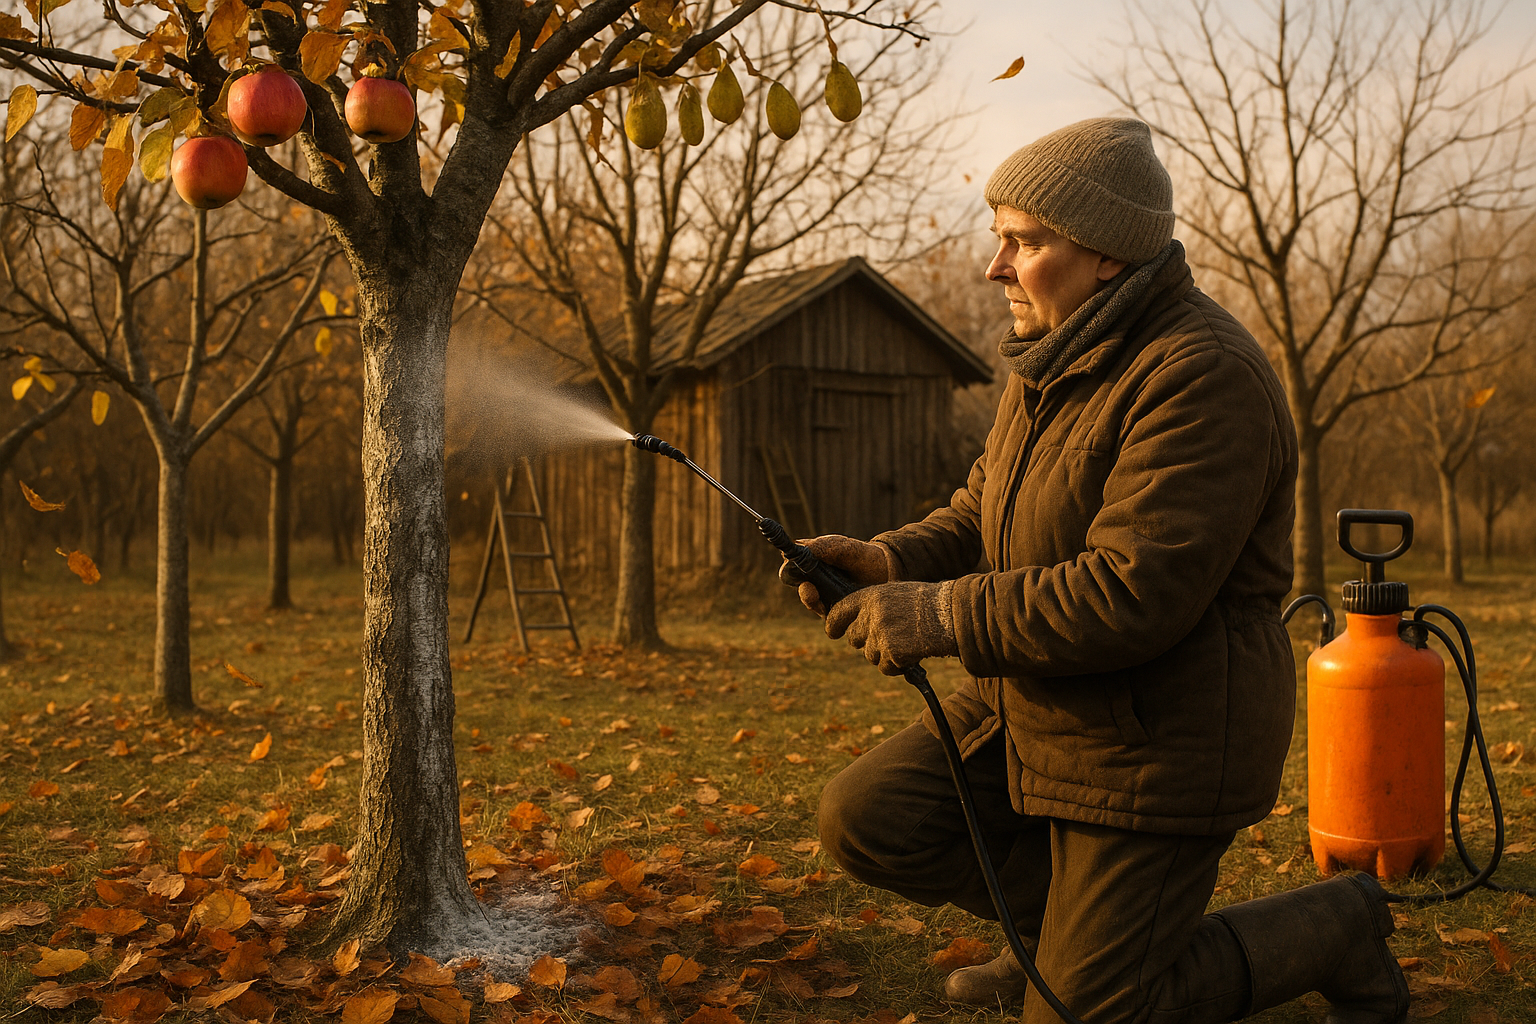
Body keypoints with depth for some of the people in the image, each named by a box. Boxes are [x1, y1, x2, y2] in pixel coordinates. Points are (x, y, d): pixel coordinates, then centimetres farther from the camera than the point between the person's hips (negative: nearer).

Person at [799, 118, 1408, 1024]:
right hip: (1032, 711, 9)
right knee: (867, 818, -3)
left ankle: (1340, 930, 18)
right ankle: (1077, 918, 19)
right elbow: (980, 517, 12)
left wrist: (944, 617, -25)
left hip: (1159, 739, -8)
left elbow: (1134, 594, -30)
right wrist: (890, 561, -10)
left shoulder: (1202, 374, -23)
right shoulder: (1061, 363, 8)